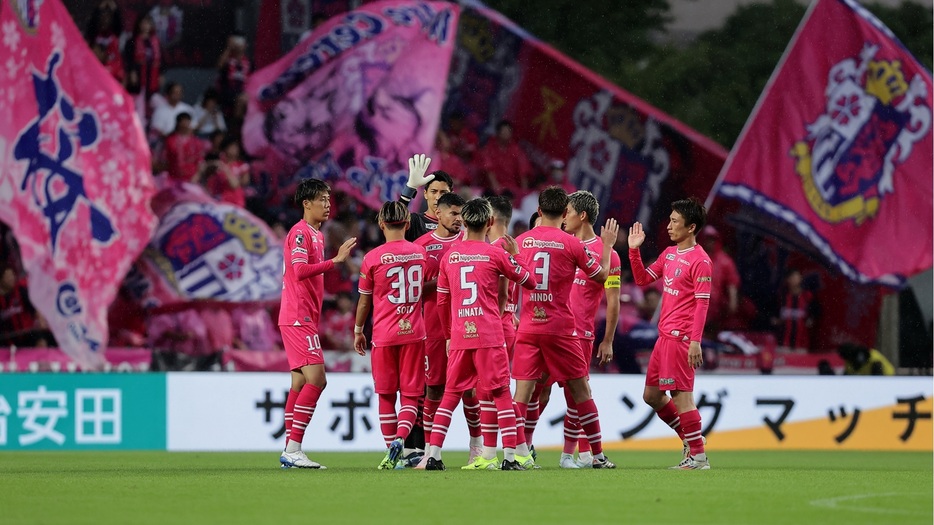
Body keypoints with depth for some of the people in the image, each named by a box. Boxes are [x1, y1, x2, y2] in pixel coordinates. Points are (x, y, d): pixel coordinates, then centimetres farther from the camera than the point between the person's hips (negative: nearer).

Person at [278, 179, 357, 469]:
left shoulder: (316, 234, 19)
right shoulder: (300, 233, -11)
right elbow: (300, 270, -24)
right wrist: (335, 260, -26)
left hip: (304, 318, 10)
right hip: (298, 317, -10)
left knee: (301, 383, 9)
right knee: (316, 379, -15)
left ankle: (290, 450, 10)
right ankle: (293, 448, -17)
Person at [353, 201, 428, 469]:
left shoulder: (372, 258, -7)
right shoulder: (420, 252, 3)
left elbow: (364, 300, 2)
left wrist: (358, 331, 15)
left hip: (384, 334, -2)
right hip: (414, 333, 2)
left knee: (386, 394, 9)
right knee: (411, 393, 3)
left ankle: (391, 449, 8)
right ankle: (401, 437, -20)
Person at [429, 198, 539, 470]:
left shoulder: (450, 256, 9)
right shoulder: (495, 254, -2)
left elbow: (442, 301, 14)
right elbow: (530, 282, 7)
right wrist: (515, 255, 20)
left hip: (459, 337, 3)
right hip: (489, 335, -3)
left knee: (451, 394, 9)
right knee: (501, 393, 0)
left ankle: (434, 455, 3)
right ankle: (510, 456, -6)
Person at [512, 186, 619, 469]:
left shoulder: (520, 241, 4)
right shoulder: (572, 244, -5)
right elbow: (601, 275, 6)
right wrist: (608, 245, 21)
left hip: (527, 327, 2)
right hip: (560, 327, -2)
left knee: (523, 390, 1)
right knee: (581, 390, 7)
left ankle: (520, 452, -9)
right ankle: (598, 455, 11)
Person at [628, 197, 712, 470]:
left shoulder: (700, 261, -12)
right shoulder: (669, 254, 14)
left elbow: (702, 303, -16)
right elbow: (643, 279, 22)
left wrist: (695, 341, -22)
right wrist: (634, 250, 10)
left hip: (681, 337, -9)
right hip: (664, 335, 9)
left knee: (680, 393, -9)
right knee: (651, 394, 13)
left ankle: (698, 456, -5)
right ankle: (690, 439, 23)